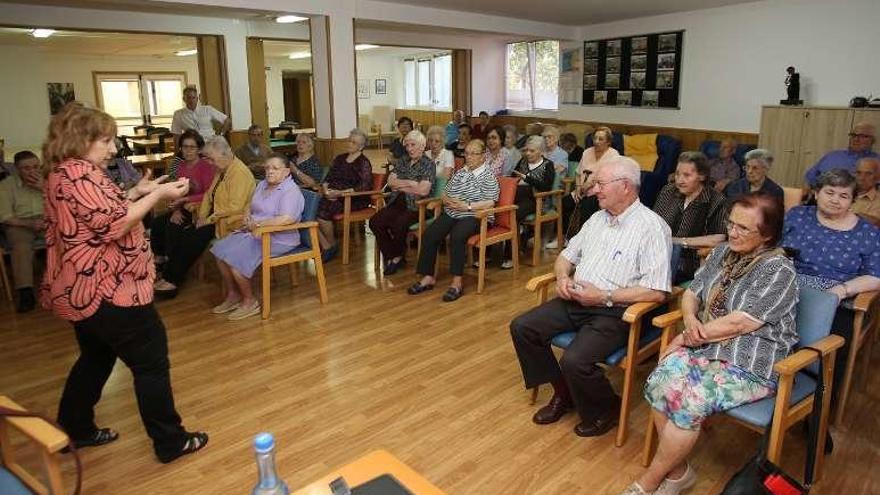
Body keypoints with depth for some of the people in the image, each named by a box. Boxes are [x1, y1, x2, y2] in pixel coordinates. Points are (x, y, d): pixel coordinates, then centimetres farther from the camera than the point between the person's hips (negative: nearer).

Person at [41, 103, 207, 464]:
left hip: (81, 289, 11)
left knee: (96, 357, 25)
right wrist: (157, 195, -17)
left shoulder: (62, 174, 14)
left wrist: (135, 192, 8)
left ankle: (76, 430, 39)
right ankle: (170, 443, 9)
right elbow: (115, 225, -25)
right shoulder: (79, 174, -20)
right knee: (152, 362, -1)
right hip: (107, 290, -11)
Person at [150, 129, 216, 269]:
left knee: (172, 226, -24)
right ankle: (159, 259, 3)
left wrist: (185, 199, -22)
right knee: (156, 222, -9)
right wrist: (176, 210, -9)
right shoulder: (181, 166, 10)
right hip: (183, 208, 7)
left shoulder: (207, 166, -12)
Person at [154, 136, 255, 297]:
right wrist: (202, 216, -3)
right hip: (214, 216, 10)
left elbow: (235, 207, -25)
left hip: (231, 221, -10)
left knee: (195, 236, -22)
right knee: (176, 229, -3)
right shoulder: (221, 170, 12)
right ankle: (169, 275, -3)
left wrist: (210, 219, -19)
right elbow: (208, 194, 12)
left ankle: (172, 280, -8)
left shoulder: (239, 173, -18)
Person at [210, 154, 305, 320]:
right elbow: (251, 208, 24)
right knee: (221, 250, -1)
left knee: (235, 257, -21)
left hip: (277, 239, -9)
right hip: (254, 233, 9)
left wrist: (258, 224, -21)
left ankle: (250, 302, -4)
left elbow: (287, 218, -29)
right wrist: (247, 219, 0)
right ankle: (233, 295, 13)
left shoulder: (291, 191, -15)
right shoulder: (262, 184, 14)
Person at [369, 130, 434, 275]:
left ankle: (396, 256, -3)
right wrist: (410, 183, -8)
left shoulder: (428, 164, -2)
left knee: (398, 224, -32)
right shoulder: (402, 161, 17)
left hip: (416, 207, -6)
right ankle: (394, 257, -6)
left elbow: (423, 190, -15)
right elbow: (390, 181, 7)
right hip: (397, 203, 6)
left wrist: (399, 185, -4)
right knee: (375, 222, -17)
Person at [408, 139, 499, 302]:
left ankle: (457, 283, -28)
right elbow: (445, 193, 19)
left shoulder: (488, 176, -1)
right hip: (451, 213, 6)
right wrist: (448, 200, -5)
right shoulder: (460, 172, 19)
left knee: (457, 237, -35)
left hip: (474, 217, -6)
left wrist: (467, 206, -18)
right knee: (429, 235, -18)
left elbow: (490, 203, -11)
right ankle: (428, 277, -12)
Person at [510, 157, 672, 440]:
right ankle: (563, 394, 12)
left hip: (615, 312, -8)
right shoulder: (598, 219, 13)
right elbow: (567, 255, 22)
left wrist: (605, 296, -20)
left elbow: (657, 292, -18)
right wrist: (563, 277, -1)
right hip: (576, 301, 8)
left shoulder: (652, 227, -12)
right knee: (522, 327, -6)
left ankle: (606, 410, 6)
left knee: (575, 360, -28)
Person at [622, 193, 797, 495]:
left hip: (751, 365, -6)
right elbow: (692, 292, 16)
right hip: (706, 347, 6)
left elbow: (738, 324, -18)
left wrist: (686, 337, -10)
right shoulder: (723, 252, 11)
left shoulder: (778, 271, -11)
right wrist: (690, 319, -7)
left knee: (689, 402, -28)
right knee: (659, 384, -23)